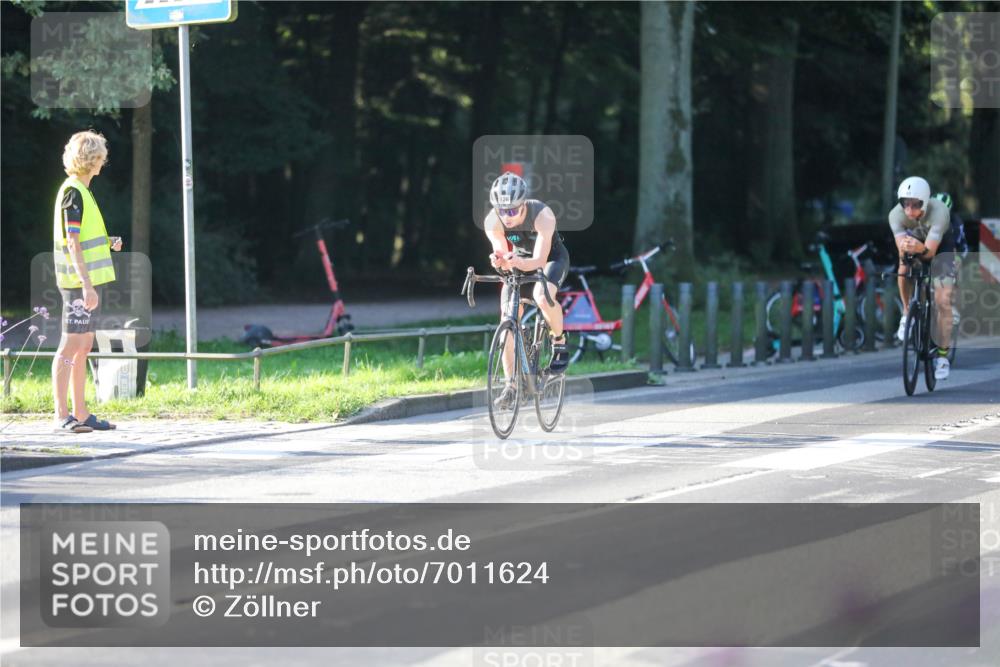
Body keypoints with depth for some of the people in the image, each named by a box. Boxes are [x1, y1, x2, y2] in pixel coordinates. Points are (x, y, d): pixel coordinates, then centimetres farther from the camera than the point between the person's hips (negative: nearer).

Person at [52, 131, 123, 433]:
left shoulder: (79, 191, 18)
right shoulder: (73, 192, -12)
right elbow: (72, 243, -18)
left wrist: (109, 244, 10)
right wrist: (86, 284, -23)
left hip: (88, 281, 10)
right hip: (80, 282, -10)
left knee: (83, 348, 11)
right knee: (70, 346, -9)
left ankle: (80, 414, 15)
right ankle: (62, 416, -10)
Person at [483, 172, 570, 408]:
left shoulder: (542, 215, -36)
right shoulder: (492, 221, -27)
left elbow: (539, 260, -39)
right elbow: (503, 256, -28)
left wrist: (517, 263, -59)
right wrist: (499, 261, -52)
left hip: (551, 257, -3)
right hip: (519, 259, 3)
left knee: (542, 295, -35)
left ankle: (559, 342, -6)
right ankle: (510, 384, -3)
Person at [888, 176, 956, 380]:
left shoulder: (939, 211, -39)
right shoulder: (896, 215, -31)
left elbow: (930, 251, -46)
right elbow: (901, 249, -38)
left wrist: (920, 248, -68)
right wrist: (904, 248, -61)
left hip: (941, 247, -3)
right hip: (916, 241, 3)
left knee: (943, 302, -14)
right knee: (905, 265, -31)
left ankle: (942, 356, -4)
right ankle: (907, 315, -8)